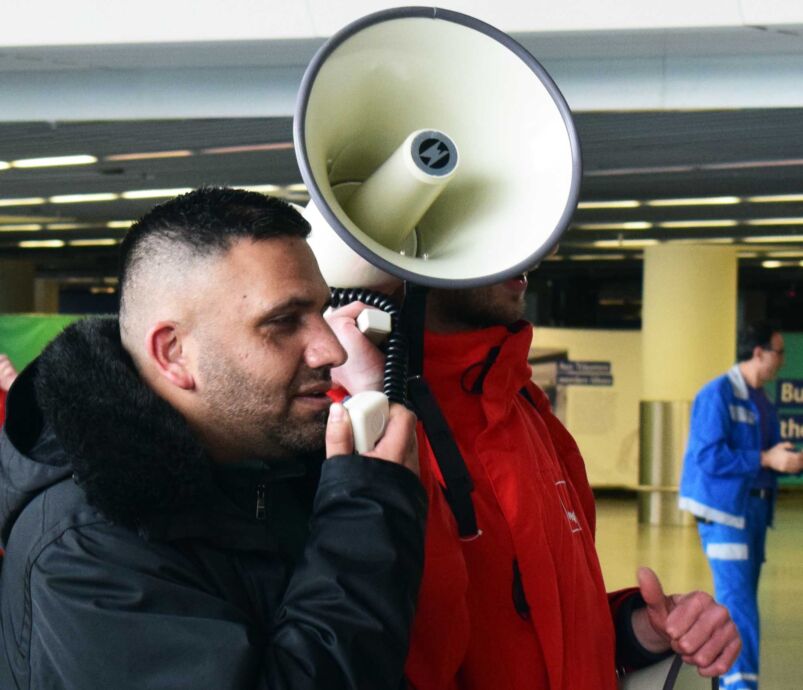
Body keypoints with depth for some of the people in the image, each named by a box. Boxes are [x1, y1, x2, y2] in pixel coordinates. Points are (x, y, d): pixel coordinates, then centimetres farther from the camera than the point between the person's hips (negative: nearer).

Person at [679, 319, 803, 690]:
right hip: (723, 508, -8)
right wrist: (766, 459, -19)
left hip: (754, 506, 8)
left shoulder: (761, 402, 15)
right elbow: (709, 457, -19)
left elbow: (771, 455, 19)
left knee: (741, 597, 10)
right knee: (737, 596, -13)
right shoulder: (716, 394, -11)